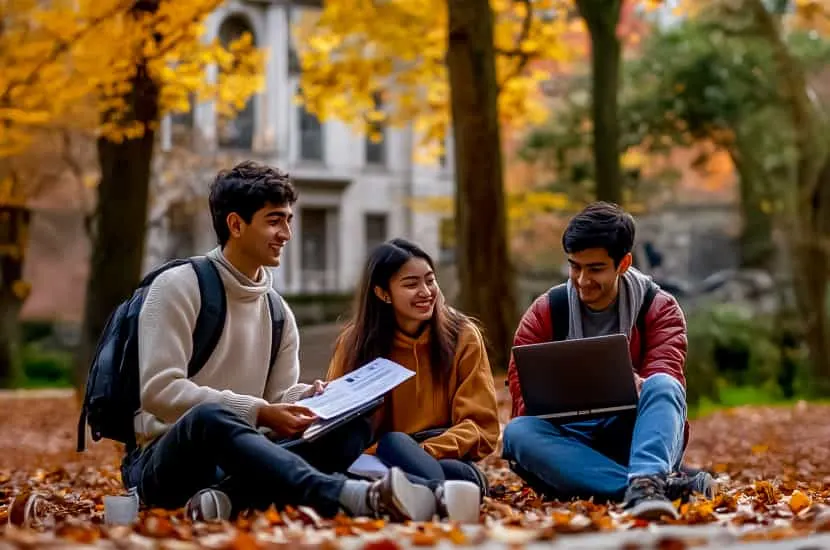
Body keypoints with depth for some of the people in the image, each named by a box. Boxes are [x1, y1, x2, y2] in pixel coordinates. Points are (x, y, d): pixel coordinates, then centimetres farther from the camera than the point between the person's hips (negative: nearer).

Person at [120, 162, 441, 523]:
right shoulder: (179, 286, -4)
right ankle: (351, 496, -62)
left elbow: (277, 401, 12)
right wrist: (257, 412, -22)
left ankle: (231, 496, -40)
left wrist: (309, 398, -12)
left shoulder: (278, 312, 16)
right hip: (164, 461, -6)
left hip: (234, 458, 6)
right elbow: (158, 389, -16)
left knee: (352, 426, -13)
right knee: (210, 417, -40)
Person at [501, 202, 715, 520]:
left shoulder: (659, 308, 4)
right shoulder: (544, 313, 7)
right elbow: (524, 389, -1)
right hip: (572, 444, 1)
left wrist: (640, 386, -35)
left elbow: (664, 382, -11)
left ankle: (645, 481, -58)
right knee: (517, 432, -31)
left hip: (636, 439, -1)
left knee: (662, 385, -30)